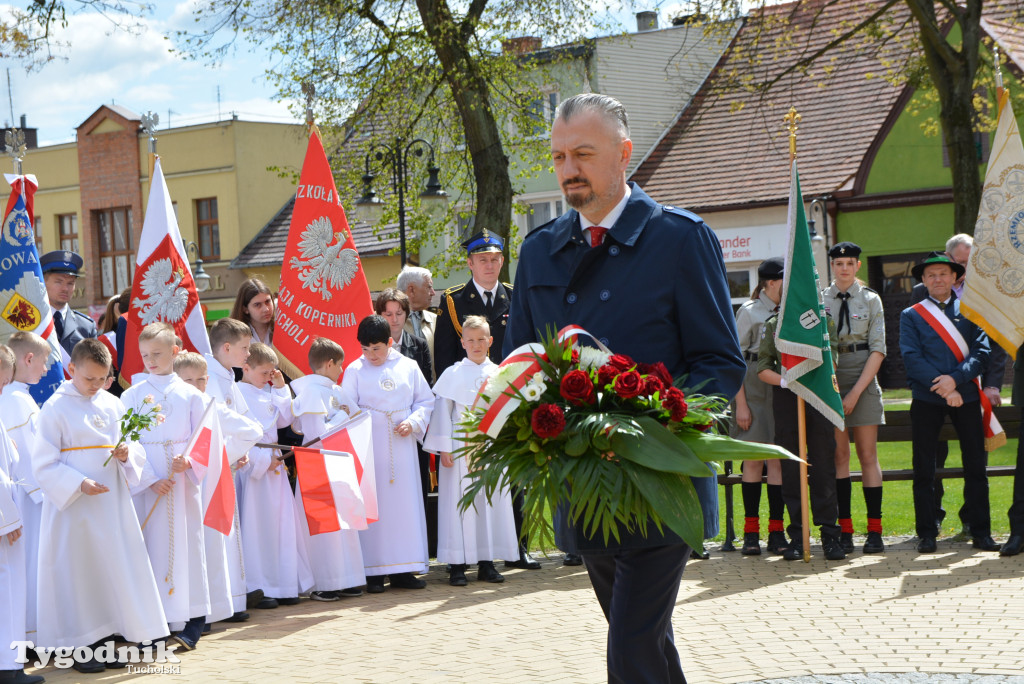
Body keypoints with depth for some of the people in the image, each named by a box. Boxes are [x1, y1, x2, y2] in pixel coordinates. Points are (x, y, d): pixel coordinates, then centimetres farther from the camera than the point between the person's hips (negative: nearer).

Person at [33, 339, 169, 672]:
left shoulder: (113, 405, 8)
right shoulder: (55, 408, -7)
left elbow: (136, 451, 14)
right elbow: (44, 464, -9)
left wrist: (127, 454, -9)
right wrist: (78, 484, -21)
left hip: (112, 503, 5)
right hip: (73, 506, -5)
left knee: (118, 567, 6)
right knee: (77, 573, 0)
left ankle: (108, 638, 16)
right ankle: (79, 647, 9)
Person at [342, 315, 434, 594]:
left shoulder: (408, 367, 6)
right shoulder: (355, 370, 1)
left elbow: (426, 401, 10)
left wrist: (413, 423, -6)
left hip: (402, 446, 2)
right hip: (369, 447, -2)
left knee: (405, 502, 3)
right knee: (372, 505, -2)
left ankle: (402, 569, 11)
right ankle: (373, 572, 3)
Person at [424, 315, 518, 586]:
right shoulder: (452, 375, 1)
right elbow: (442, 411, 0)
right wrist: (444, 448, -6)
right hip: (461, 448, -3)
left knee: (492, 502, 3)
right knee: (460, 502, -4)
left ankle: (486, 563, 10)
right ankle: (458, 566, 0)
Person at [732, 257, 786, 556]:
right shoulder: (749, 311, 0)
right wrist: (740, 404, -8)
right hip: (754, 389, -3)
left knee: (778, 459, -1)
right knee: (753, 459, 0)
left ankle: (776, 531, 1)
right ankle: (750, 531, 7)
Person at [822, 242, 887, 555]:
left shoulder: (871, 300, 4)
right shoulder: (819, 300, 7)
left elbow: (878, 350, -1)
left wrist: (856, 391, -9)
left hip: (864, 381, -1)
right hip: (830, 381, 1)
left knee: (868, 456, -2)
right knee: (839, 455, 0)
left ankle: (875, 530, -1)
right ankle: (845, 529, 2)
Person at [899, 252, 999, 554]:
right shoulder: (911, 316, 8)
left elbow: (981, 353, 2)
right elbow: (911, 357, -3)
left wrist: (955, 379, -14)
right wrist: (942, 388, -13)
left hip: (966, 396, 1)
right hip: (926, 398, -1)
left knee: (976, 466, 1)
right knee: (924, 469, 0)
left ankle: (981, 532, 9)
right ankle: (927, 534, 7)